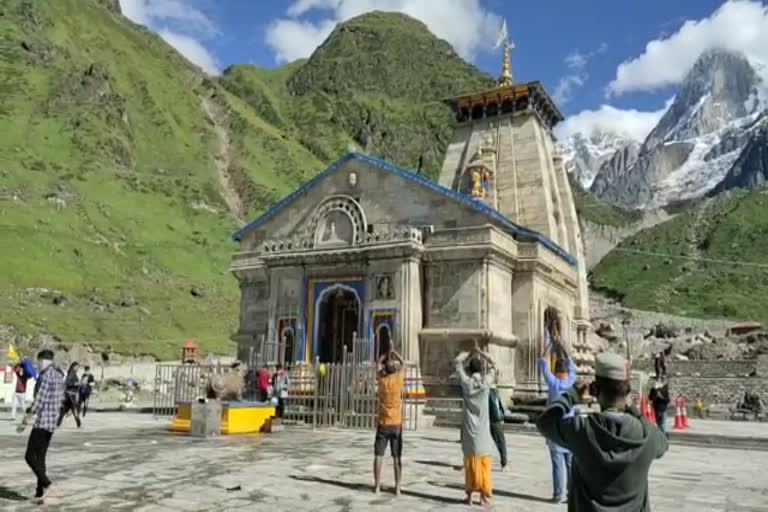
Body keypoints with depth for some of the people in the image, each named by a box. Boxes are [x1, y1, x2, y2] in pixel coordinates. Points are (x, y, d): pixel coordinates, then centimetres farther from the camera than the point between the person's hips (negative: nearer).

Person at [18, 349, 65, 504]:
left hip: (42, 422, -9)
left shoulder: (45, 376, -15)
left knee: (30, 457, -4)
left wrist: (25, 422, -11)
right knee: (40, 457, 13)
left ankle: (47, 485, -11)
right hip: (52, 422, 9)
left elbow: (38, 402, -18)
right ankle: (40, 492, 14)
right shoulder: (59, 375, 12)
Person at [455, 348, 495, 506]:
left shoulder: (466, 382, -7)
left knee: (470, 465, 7)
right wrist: (482, 354, 11)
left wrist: (470, 354, 10)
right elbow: (493, 367, 11)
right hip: (483, 431, 0)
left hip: (469, 431, 0)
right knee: (484, 465, 6)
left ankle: (469, 495, 10)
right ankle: (485, 495, 8)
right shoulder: (486, 381, -7)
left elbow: (457, 362, 5)